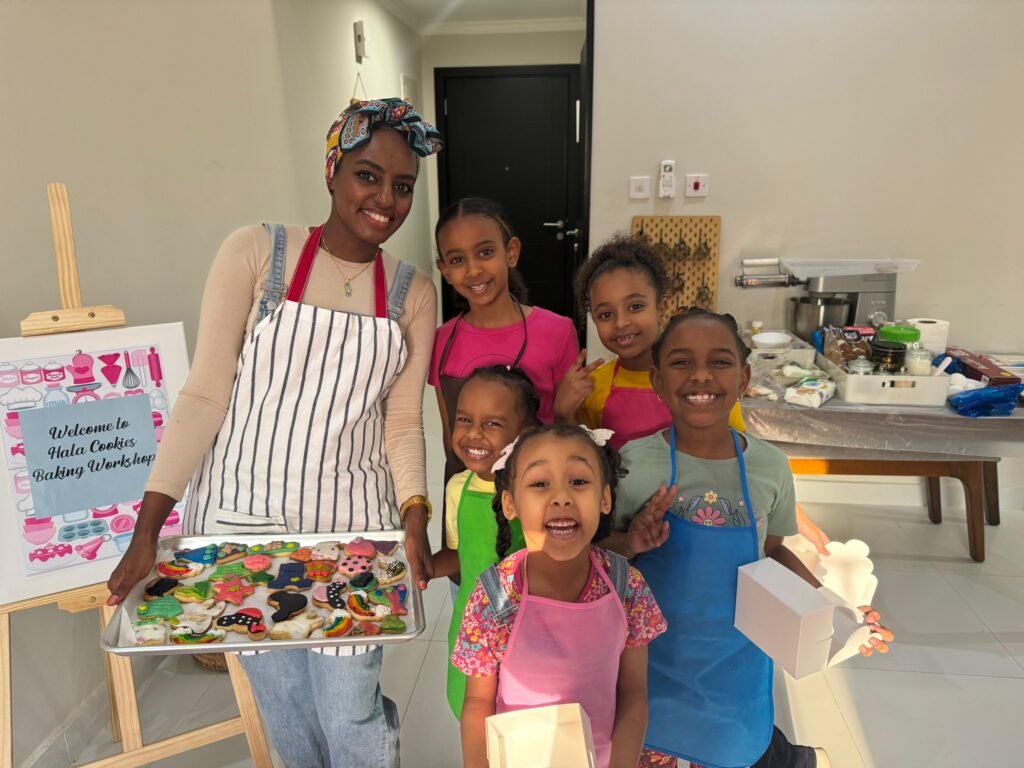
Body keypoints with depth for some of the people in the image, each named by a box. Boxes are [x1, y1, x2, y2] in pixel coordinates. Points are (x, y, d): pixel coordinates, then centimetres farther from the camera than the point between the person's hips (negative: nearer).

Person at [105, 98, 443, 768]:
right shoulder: (255, 253, -6)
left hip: (353, 525, 1)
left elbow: (404, 423, 3)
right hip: (244, 516, 0)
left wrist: (415, 516, -11)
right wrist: (147, 527, -8)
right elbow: (204, 394, -6)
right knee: (283, 709, 16)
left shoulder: (414, 291, 2)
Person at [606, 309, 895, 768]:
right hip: (654, 661, -1)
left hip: (735, 666, 1)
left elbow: (773, 551, 6)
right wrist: (630, 542, -27)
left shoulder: (770, 466, -10)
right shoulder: (634, 461, -17)